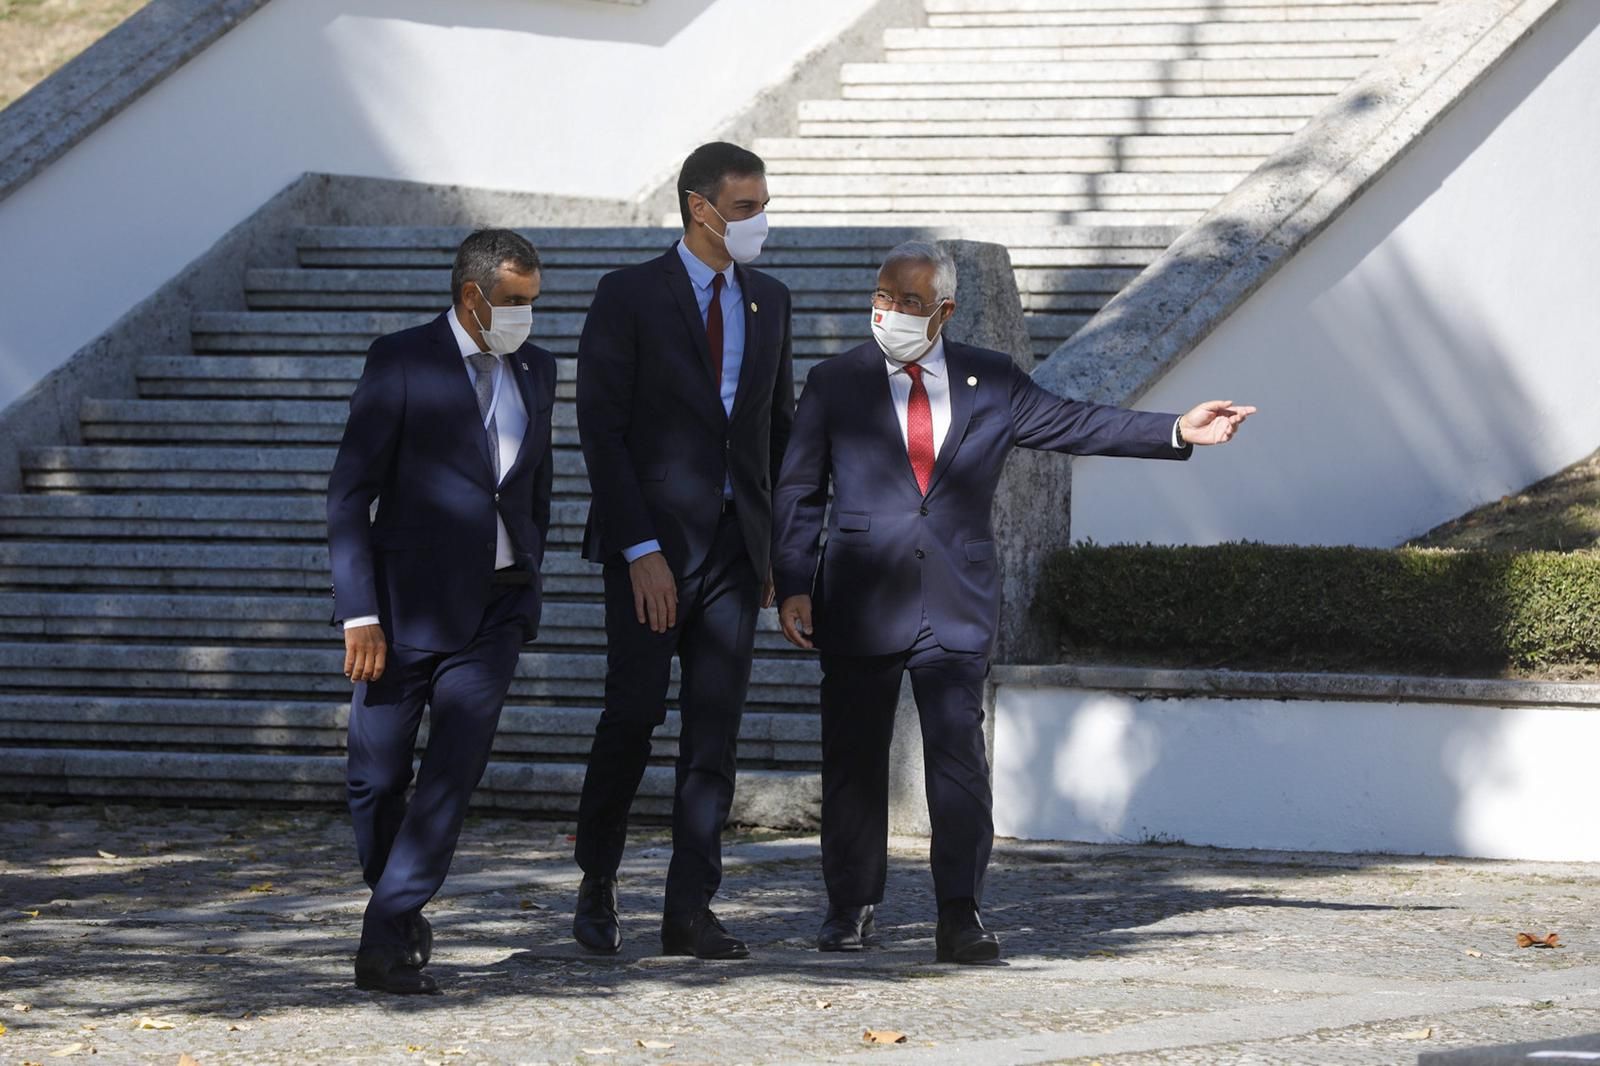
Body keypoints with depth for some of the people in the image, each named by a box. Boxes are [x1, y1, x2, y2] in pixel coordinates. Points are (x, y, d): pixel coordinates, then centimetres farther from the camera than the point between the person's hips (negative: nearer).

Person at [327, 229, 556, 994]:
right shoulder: (401, 362, -5)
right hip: (408, 606, -3)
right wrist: (360, 613, -14)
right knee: (378, 777, 2)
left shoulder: (535, 370, 11)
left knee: (455, 772, -10)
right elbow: (349, 494, -8)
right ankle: (397, 911, 26)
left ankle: (386, 942, -10)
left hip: (494, 609, 3)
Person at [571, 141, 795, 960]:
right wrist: (641, 550, -15)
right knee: (634, 715, -7)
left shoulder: (769, 302, 12)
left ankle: (690, 910, 4)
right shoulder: (629, 296, -4)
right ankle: (596, 884, 13)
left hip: (735, 546, 4)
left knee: (715, 731, 1)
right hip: (652, 543, -4)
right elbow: (601, 428, -8)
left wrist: (778, 546, 9)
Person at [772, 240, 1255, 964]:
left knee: (958, 754, -8)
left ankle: (960, 916, -8)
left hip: (957, 603, 0)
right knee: (854, 759, 5)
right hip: (861, 602, 0)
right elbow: (798, 493, 5)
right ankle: (851, 908, 18)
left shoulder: (990, 382, 8)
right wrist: (794, 587, -4)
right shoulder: (835, 384, 5)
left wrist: (1177, 432, 0)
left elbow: (1074, 424, 10)